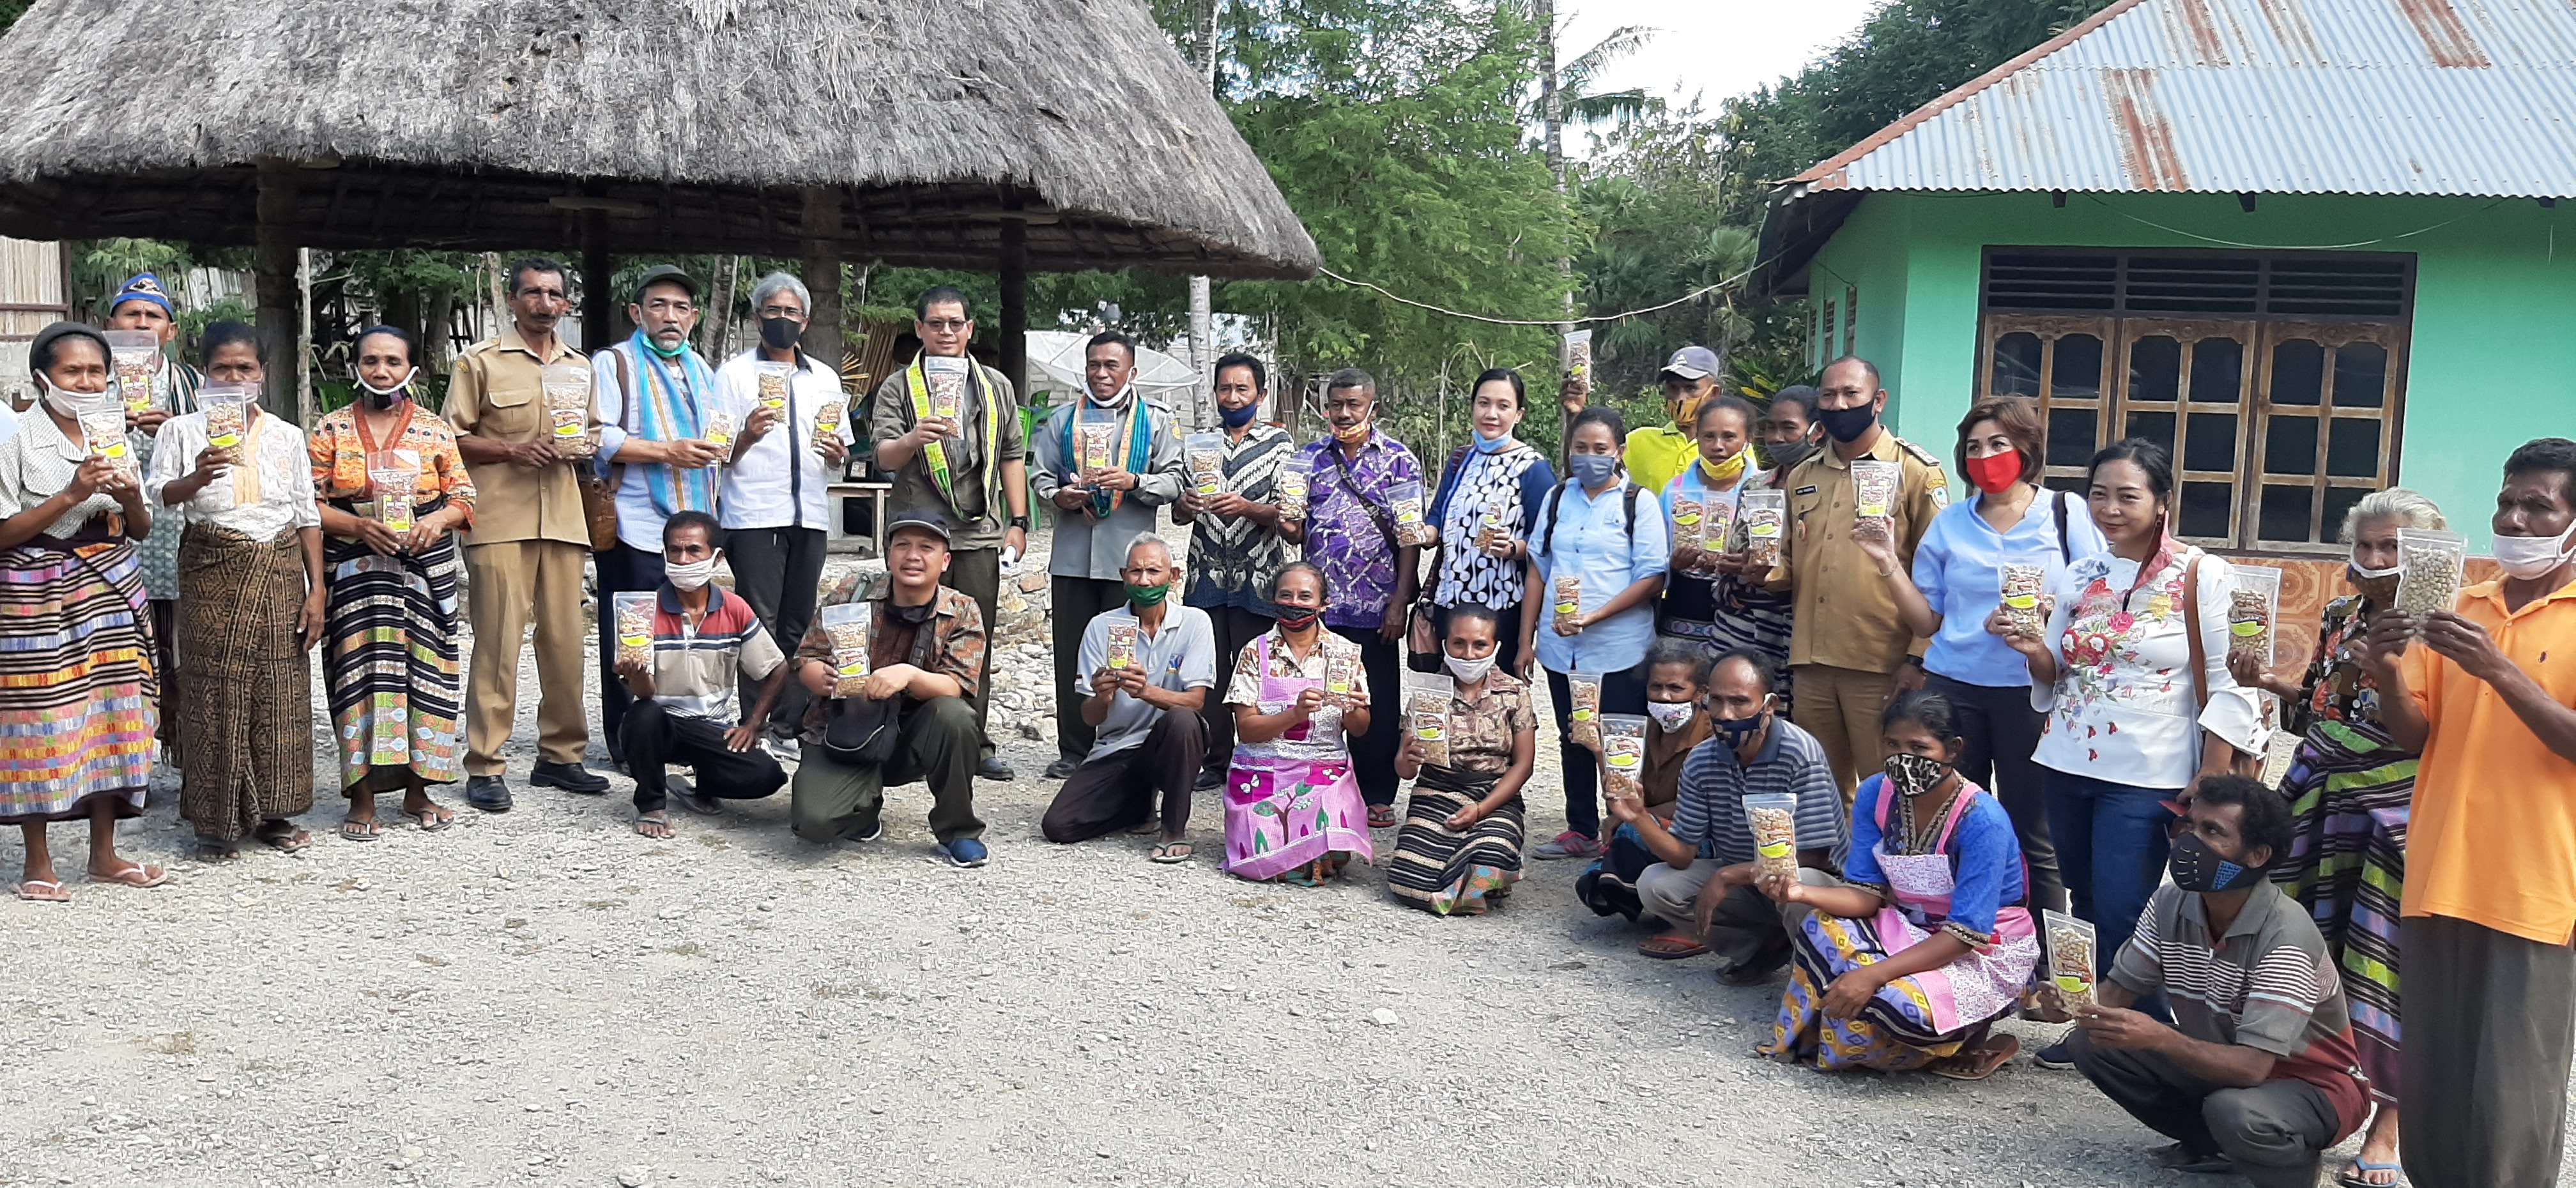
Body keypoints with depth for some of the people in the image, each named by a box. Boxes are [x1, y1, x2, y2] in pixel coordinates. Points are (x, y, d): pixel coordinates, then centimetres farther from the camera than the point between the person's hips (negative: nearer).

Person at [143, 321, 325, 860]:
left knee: (281, 688, 2)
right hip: (213, 570, -2)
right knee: (216, 690, -3)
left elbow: (307, 516, 11)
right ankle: (217, 820, 6)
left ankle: (270, 811, 13)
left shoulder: (287, 435, 10)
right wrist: (197, 477, -27)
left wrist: (316, 589, 5)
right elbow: (156, 497, -6)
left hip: (281, 568, 2)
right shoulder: (183, 431, 4)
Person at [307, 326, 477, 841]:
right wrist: (360, 526, -15)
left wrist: (437, 520, -13)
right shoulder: (331, 429, 5)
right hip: (354, 570, -1)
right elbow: (311, 503, 0)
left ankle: (417, 790, 14)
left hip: (425, 566, 1)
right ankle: (362, 797, 2)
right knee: (360, 670, -5)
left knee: (422, 667, 3)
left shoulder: (435, 430, 7)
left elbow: (464, 497, 7)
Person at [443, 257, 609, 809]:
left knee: (565, 640, 5)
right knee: (496, 644, -6)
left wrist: (585, 444, 4)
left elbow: (595, 431, 27)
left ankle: (560, 754, 16)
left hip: (564, 520, 5)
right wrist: (512, 450, -14)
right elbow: (452, 439, 1)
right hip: (499, 521, -4)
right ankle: (484, 768, -1)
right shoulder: (480, 361, 4)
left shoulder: (580, 367, 18)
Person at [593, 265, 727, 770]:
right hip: (636, 530, -6)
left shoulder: (701, 369, 22)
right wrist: (669, 452, -17)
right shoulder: (614, 363, 0)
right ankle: (629, 746, 4)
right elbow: (600, 439, -12)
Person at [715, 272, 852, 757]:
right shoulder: (734, 373, 6)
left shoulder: (825, 377, 19)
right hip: (753, 515, -4)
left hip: (809, 516, 4)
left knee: (799, 625, 5)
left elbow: (842, 455, 21)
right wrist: (747, 435, -19)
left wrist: (837, 453, -2)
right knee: (758, 625, -8)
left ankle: (789, 725, 11)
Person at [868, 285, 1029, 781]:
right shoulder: (899, 388, 5)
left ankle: (975, 745, 11)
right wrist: (913, 439, -27)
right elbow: (884, 456, -5)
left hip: (980, 534, 2)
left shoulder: (997, 387, 15)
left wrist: (1018, 522, 8)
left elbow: (1013, 456, 15)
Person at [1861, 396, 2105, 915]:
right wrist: (1889, 565, -3)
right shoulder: (1949, 524, 9)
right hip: (1955, 687, 3)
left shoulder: (2067, 514, 1)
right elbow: (1929, 622, 8)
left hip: (2032, 690, -3)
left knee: (2033, 833, 1)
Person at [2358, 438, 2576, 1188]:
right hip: (2441, 880, 5)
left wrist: (2498, 668, -22)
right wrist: (2388, 678, -9)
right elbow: (2416, 739, 10)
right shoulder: (2457, 610, 12)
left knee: (2510, 1099, -2)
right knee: (2429, 1083, 10)